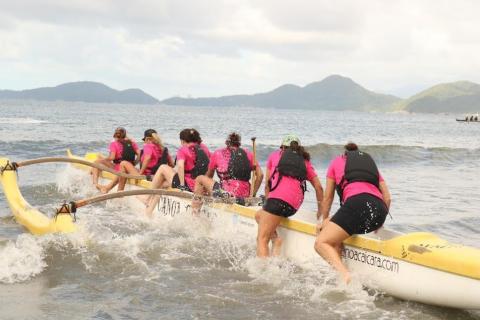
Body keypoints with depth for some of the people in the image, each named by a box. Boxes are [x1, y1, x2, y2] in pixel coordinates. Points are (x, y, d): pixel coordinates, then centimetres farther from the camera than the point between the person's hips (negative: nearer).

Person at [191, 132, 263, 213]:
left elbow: (209, 175, 22)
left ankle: (195, 211, 10)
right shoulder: (248, 154, 13)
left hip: (227, 194, -4)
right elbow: (260, 175, 7)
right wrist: (253, 194, 14)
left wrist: (205, 188, 40)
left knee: (199, 179, 15)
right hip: (245, 196, 4)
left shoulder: (218, 153, 9)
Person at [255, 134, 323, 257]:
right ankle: (275, 239, 6)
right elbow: (318, 187, 21)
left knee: (262, 239, -6)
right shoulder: (305, 161, 30)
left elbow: (267, 185, 24)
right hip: (295, 205, 4)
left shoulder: (275, 155, 25)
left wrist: (268, 203, 36)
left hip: (278, 197, -4)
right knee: (259, 215, 28)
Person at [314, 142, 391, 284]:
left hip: (358, 204, -5)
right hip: (380, 210, 5)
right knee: (335, 238, 20)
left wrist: (324, 220, 44)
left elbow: (328, 198, 31)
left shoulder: (337, 161, 28)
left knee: (321, 243, -5)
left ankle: (345, 275, -32)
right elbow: (387, 198, 25)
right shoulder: (371, 163, 36)